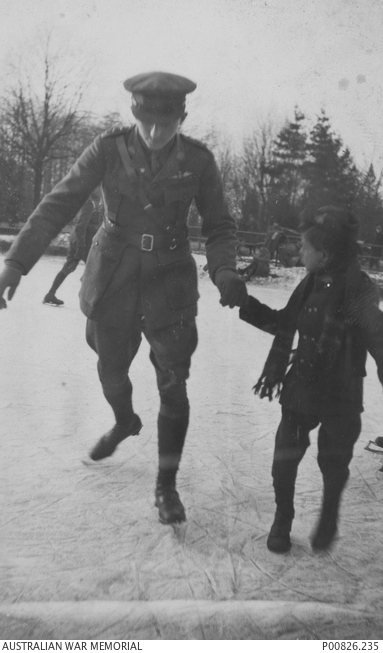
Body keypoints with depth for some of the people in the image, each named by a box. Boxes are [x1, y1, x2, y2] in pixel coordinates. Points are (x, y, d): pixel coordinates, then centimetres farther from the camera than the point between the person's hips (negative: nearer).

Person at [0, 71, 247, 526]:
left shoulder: (198, 160, -8)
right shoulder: (108, 150, -10)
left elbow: (219, 225, -1)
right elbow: (58, 204, -13)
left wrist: (224, 272, -21)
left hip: (169, 282, -1)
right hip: (112, 280, 1)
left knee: (173, 386, -3)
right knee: (111, 370, 17)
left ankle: (166, 484, 15)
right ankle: (125, 422, 52)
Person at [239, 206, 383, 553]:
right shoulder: (310, 285, -1)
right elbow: (283, 322, 11)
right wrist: (246, 304, 3)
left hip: (340, 397, -4)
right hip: (301, 389, 5)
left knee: (333, 464, 13)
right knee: (284, 459, 6)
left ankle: (328, 519, 41)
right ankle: (282, 519, 29)